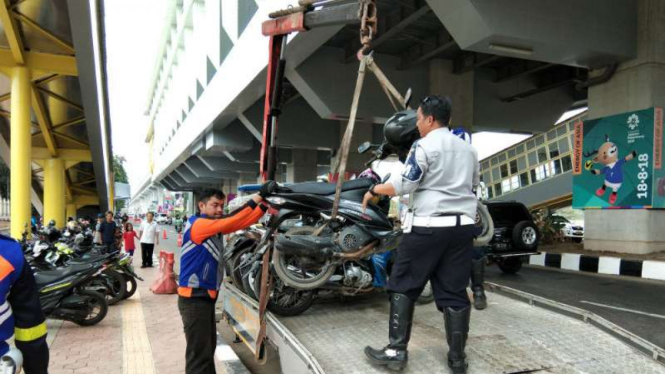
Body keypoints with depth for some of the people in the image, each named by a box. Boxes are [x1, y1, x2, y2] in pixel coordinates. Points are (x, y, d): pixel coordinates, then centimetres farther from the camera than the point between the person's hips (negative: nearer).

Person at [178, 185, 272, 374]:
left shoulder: (216, 227, 9)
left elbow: (241, 223, 1)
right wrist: (259, 196, -29)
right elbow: (230, 221, -28)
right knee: (199, 354, -5)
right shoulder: (197, 224, -16)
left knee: (208, 348, 19)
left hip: (206, 296, 9)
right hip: (194, 298, -9)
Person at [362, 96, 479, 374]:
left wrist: (373, 190, 1)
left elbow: (404, 184, -13)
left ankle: (396, 351, 3)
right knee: (454, 291, 9)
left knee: (403, 286, 4)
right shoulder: (468, 149, 15)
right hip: (462, 226, 6)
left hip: (428, 225, -6)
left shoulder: (424, 146, -7)